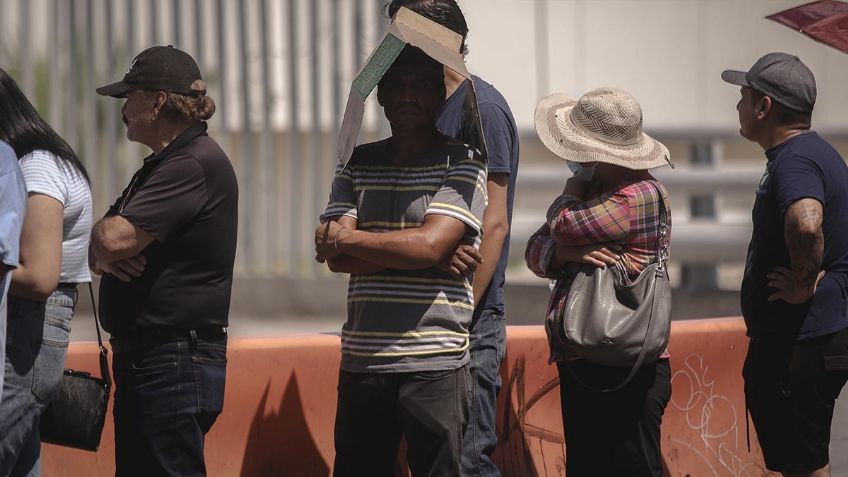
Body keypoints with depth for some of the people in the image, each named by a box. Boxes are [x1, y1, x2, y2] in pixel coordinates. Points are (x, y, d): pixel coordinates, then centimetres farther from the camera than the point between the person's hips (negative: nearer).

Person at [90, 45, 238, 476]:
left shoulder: (197, 164, -14)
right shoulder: (161, 165, 20)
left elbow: (114, 238, -22)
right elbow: (100, 247, 18)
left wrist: (103, 234, 2)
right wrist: (104, 255, -6)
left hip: (177, 363, -11)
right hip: (141, 358, 11)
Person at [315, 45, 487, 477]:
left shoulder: (463, 165, 1)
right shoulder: (357, 165, 13)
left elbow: (430, 243, -13)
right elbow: (337, 258, 0)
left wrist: (349, 238, -8)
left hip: (435, 361, -4)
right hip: (361, 359, 4)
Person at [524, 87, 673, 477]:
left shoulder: (642, 194, -12)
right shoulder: (595, 192, 18)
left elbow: (563, 224, -16)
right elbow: (536, 251, 11)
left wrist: (572, 192, 7)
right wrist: (567, 253, -12)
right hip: (580, 367, 10)